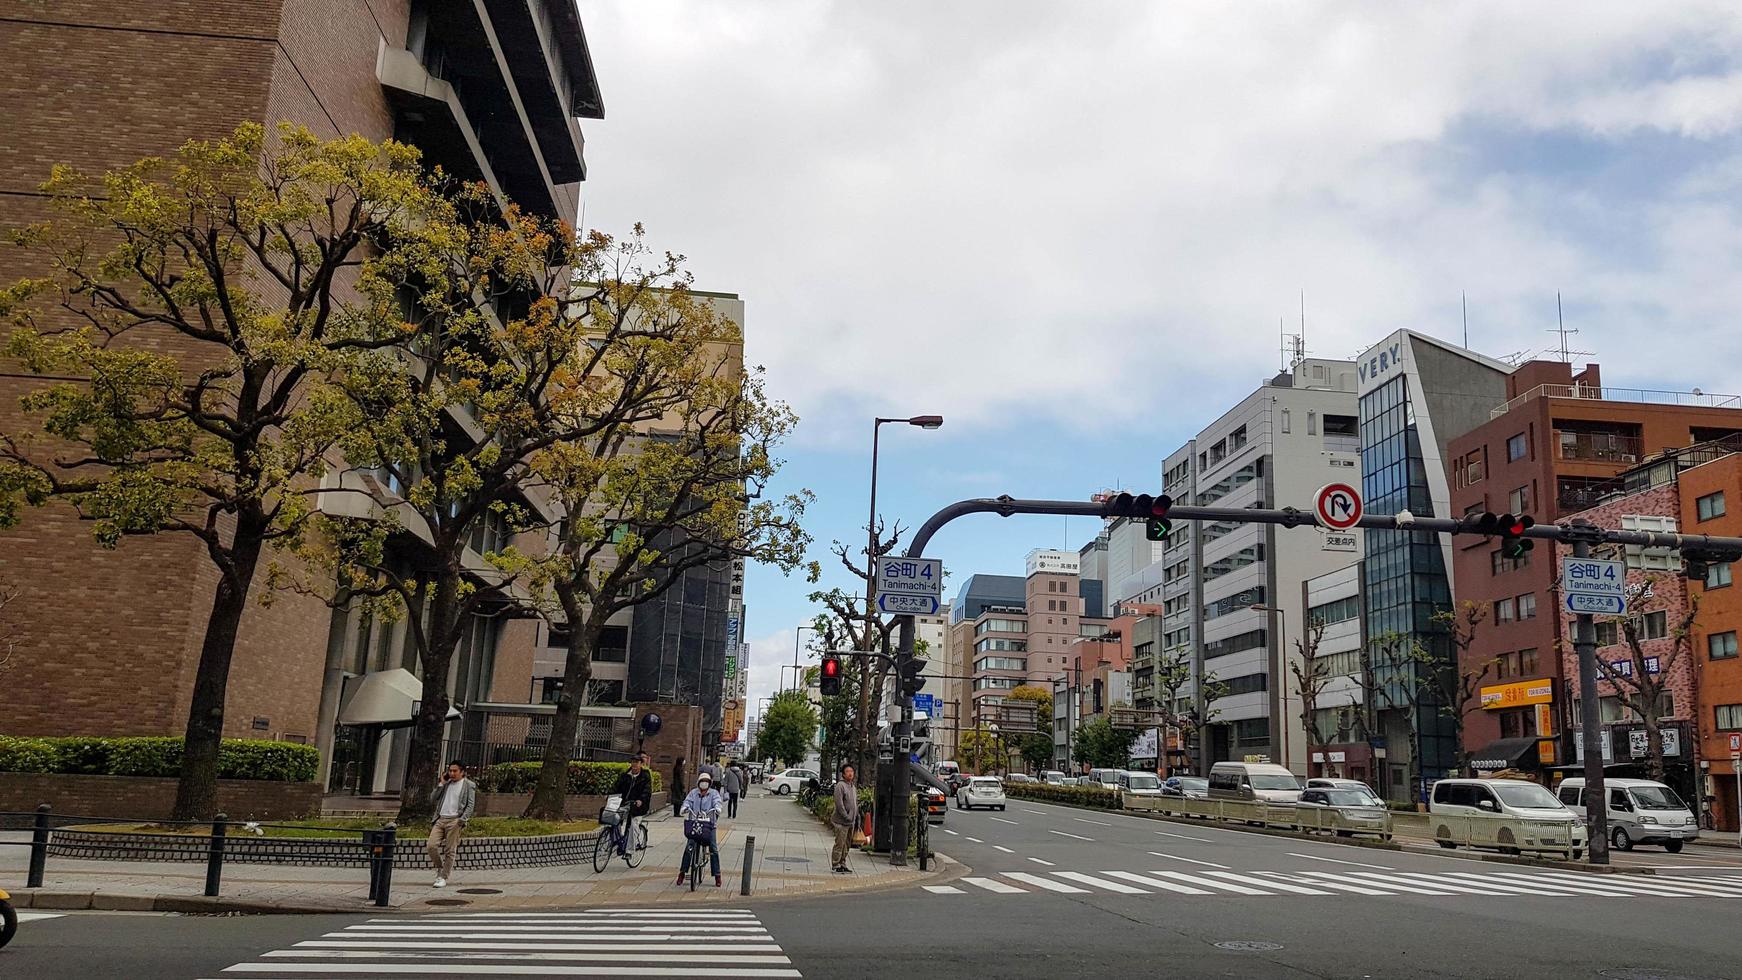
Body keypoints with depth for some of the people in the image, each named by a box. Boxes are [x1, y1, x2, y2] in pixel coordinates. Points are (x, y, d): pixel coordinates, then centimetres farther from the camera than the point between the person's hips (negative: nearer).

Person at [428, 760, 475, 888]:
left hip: (454, 820, -4)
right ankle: (440, 868, 15)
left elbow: (470, 805, -1)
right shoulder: (445, 784, 19)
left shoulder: (468, 785, 5)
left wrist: (463, 819, -14)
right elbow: (432, 799, 12)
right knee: (431, 845, -8)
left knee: (450, 851, -3)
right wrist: (441, 784, 5)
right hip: (440, 819, 4)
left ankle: (444, 878, 4)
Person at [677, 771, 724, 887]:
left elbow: (717, 802, -7)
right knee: (688, 848, -7)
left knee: (713, 849, -7)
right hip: (694, 823, 1)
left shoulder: (713, 793, 10)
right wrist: (685, 808, -22)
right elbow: (687, 801, 0)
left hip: (709, 824, -1)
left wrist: (717, 808, -29)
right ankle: (682, 873, 5)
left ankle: (717, 875, -1)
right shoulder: (693, 793, 14)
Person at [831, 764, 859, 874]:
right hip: (841, 821, -8)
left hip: (851, 821, 8)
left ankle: (843, 864, 21)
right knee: (839, 844, -5)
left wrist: (857, 817, 15)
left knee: (847, 844, 13)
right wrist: (846, 816, -19)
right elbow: (839, 803, -18)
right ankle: (836, 866, 0)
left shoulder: (854, 786, 15)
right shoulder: (840, 786, -11)